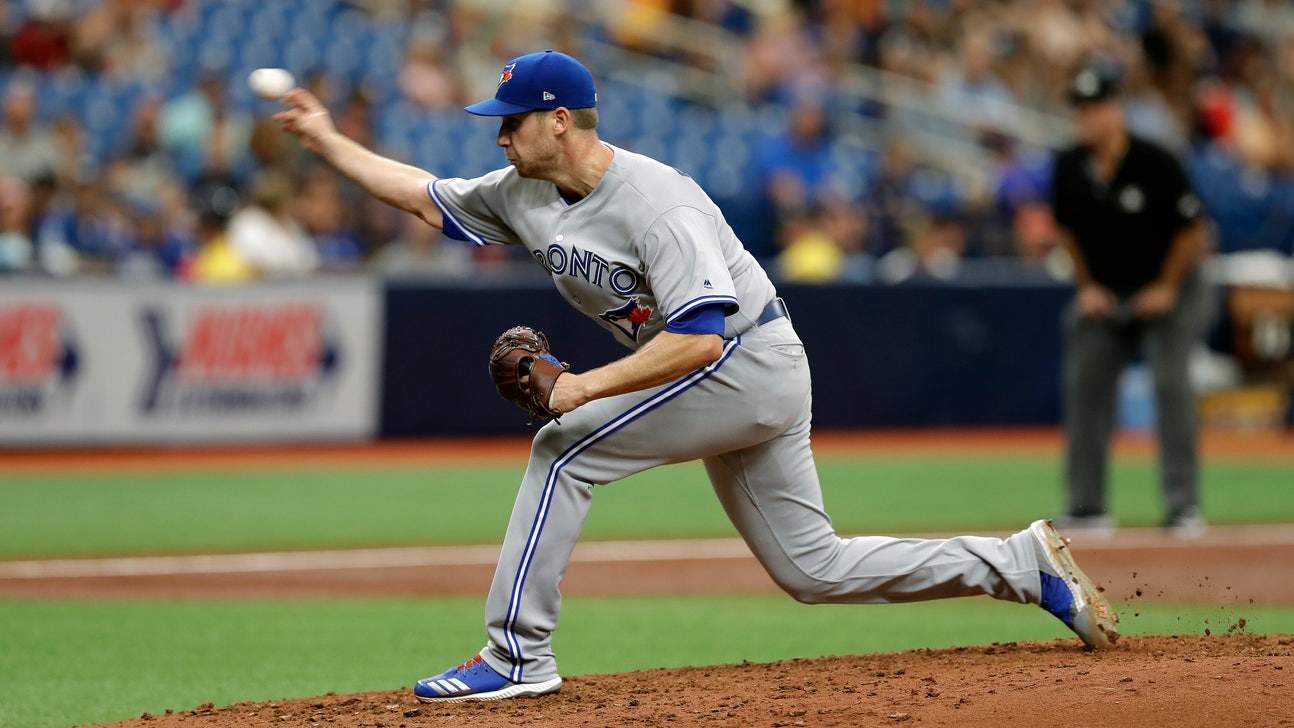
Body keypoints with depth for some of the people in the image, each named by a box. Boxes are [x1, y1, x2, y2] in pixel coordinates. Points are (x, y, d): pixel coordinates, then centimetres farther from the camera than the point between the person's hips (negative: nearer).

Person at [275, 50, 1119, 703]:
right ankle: (1027, 564, 14)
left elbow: (698, 339, -31)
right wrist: (327, 140, 9)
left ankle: (519, 654, -11)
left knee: (566, 446, -15)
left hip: (749, 359, -10)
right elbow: (425, 194, 14)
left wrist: (589, 386, -30)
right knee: (811, 567, 10)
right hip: (737, 381, 10)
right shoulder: (525, 195, 2)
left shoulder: (656, 202, -24)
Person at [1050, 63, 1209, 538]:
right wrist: (1087, 286, 4)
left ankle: (1182, 503, -14)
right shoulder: (1070, 168, -7)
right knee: (1085, 387, -1)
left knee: (1172, 383, -16)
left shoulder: (1155, 163, -20)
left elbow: (1190, 231, -12)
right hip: (1103, 294, 5)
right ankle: (1087, 507, 6)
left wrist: (1166, 289, -10)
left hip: (1164, 290, -5)